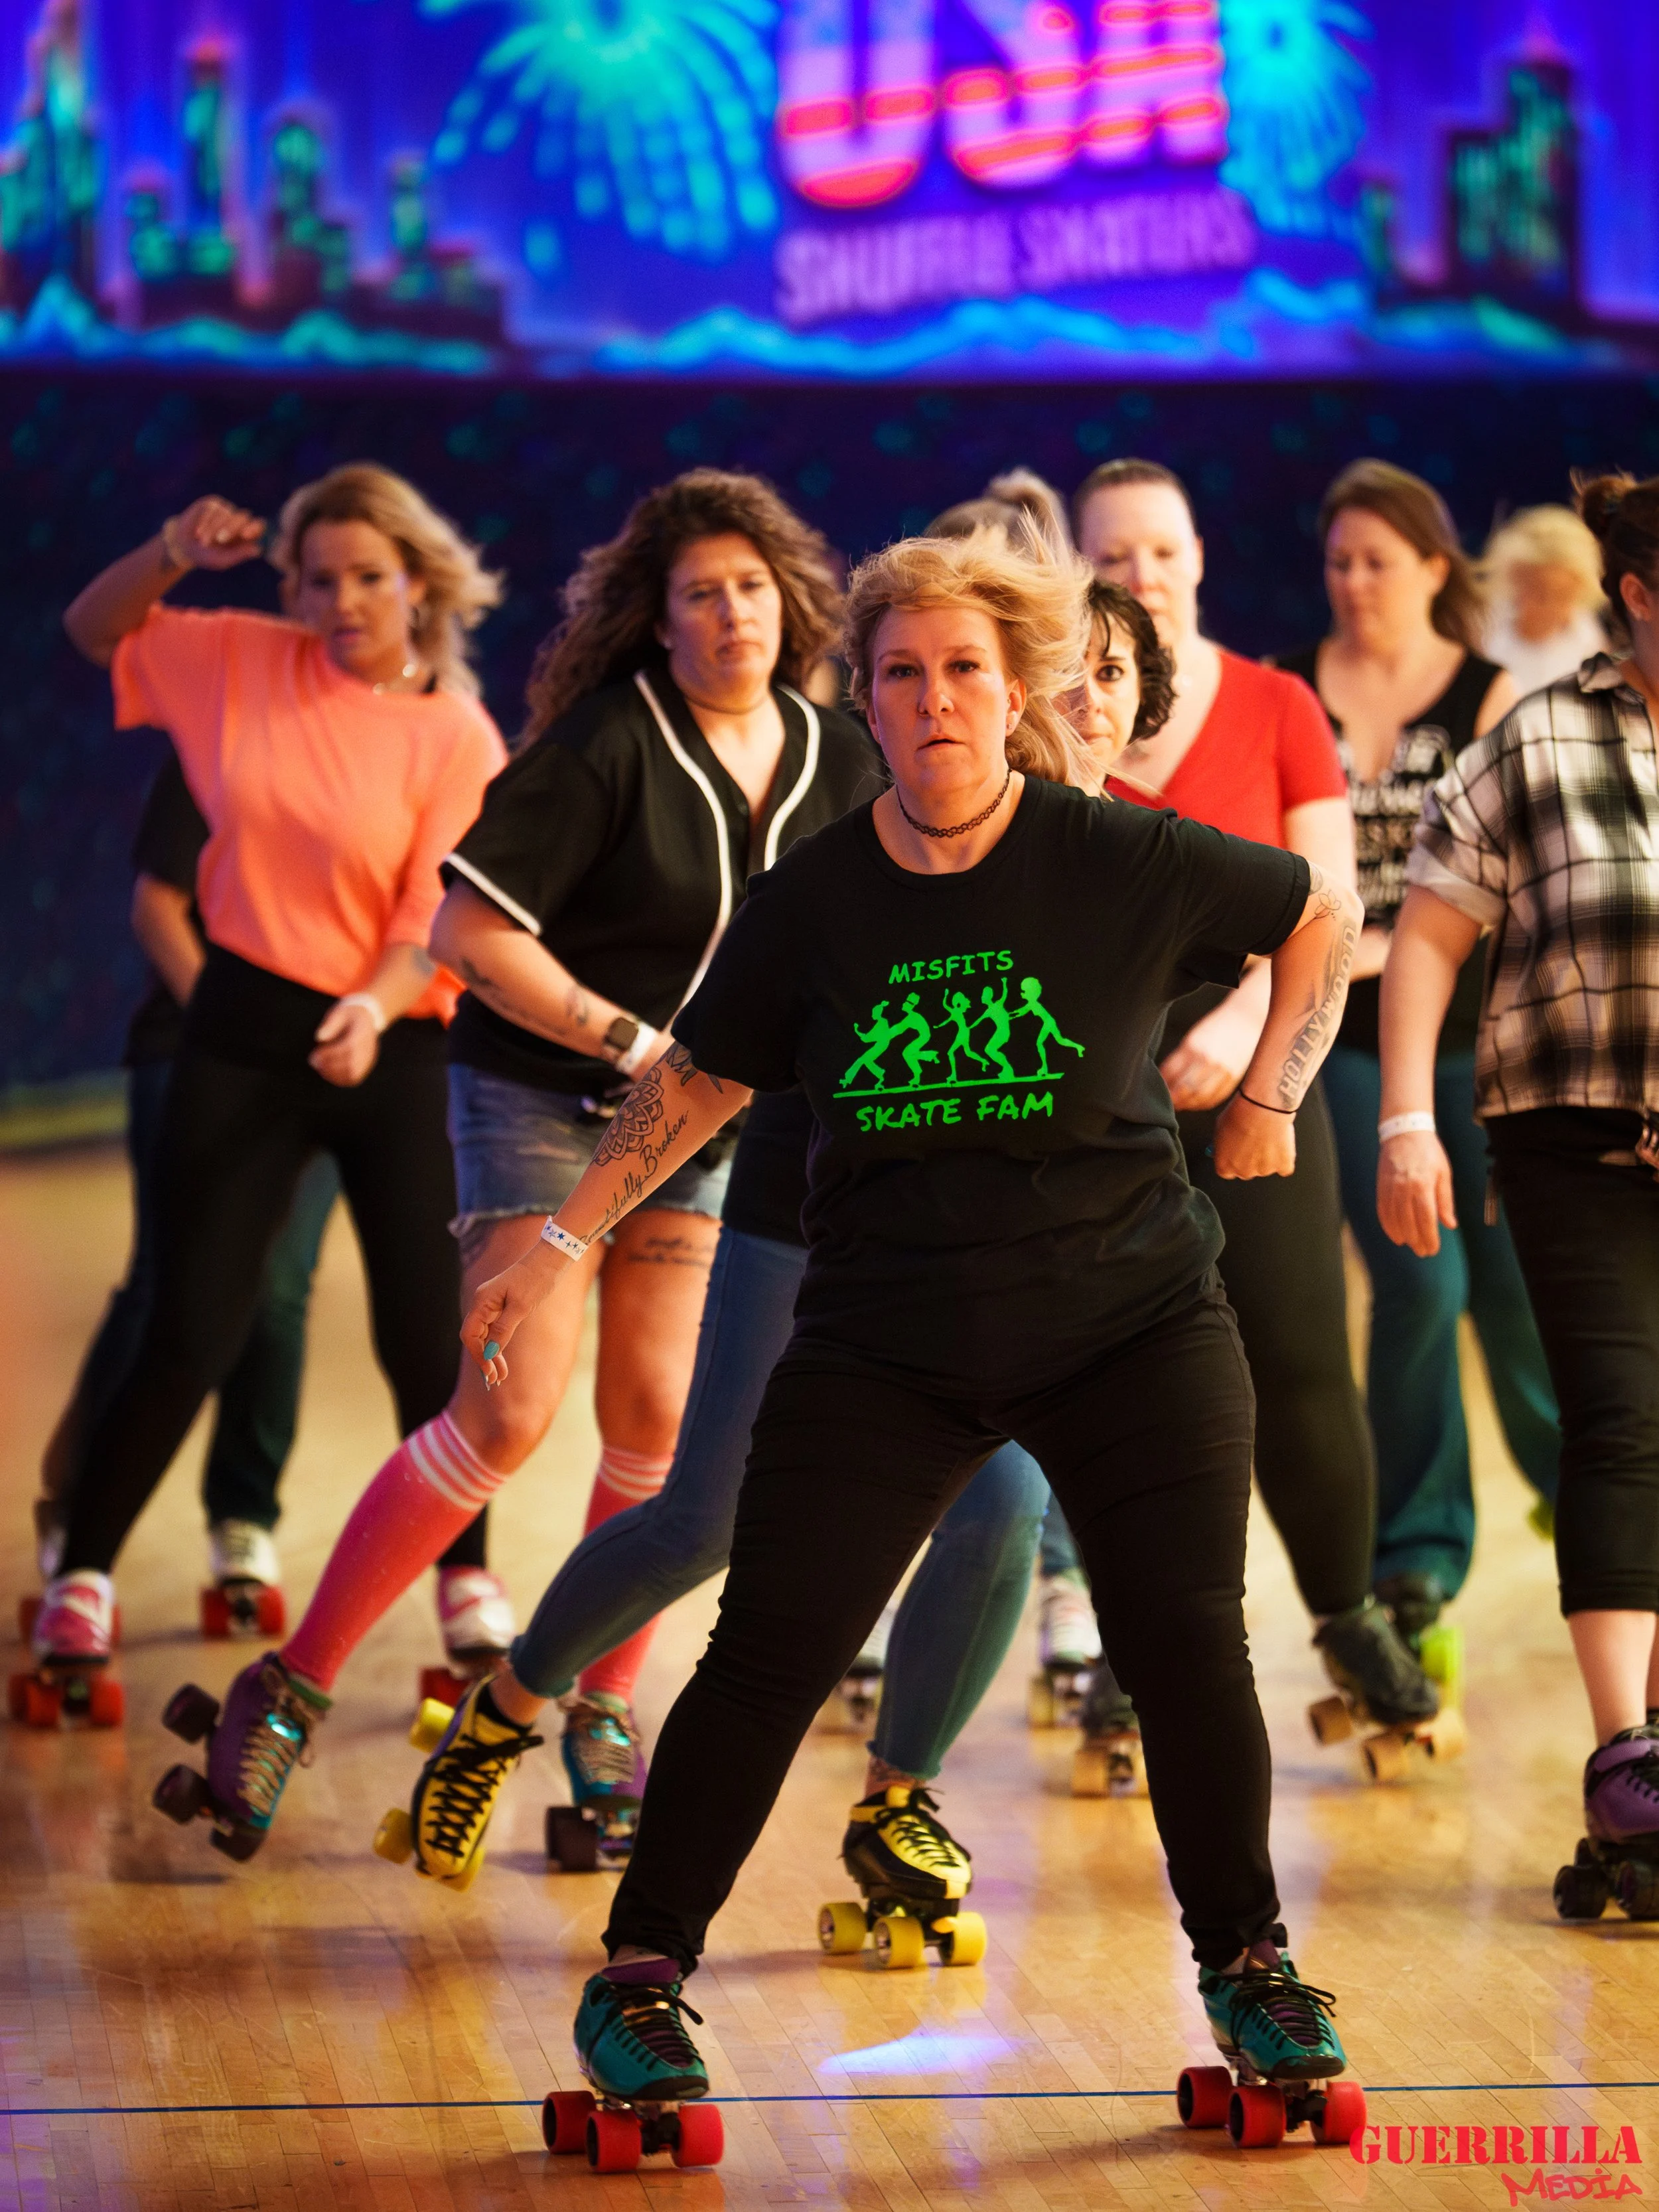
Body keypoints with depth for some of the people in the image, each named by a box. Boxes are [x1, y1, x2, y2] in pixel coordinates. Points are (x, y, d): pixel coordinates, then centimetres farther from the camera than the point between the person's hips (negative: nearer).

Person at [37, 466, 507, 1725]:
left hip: (391, 1049, -1)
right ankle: (81, 1580, 12)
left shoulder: (458, 739, -6)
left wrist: (374, 1010, -32)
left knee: (427, 1339, 0)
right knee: (193, 1335, 0)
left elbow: (438, 922, -12)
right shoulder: (245, 665, 3)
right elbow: (97, 630, 13)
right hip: (244, 1033, 1)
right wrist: (172, 557, -6)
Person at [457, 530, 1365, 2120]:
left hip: (1130, 1324, -1)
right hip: (883, 1345, 1)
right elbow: (700, 1078, 11)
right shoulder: (812, 900, -3)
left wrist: (1268, 1101, 6)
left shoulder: (1127, 861, -8)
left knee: (1186, 1646, -5)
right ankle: (640, 1976, 9)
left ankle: (1246, 1965, 18)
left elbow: (1321, 914, 8)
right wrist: (568, 1237, 11)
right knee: (767, 1658, -6)